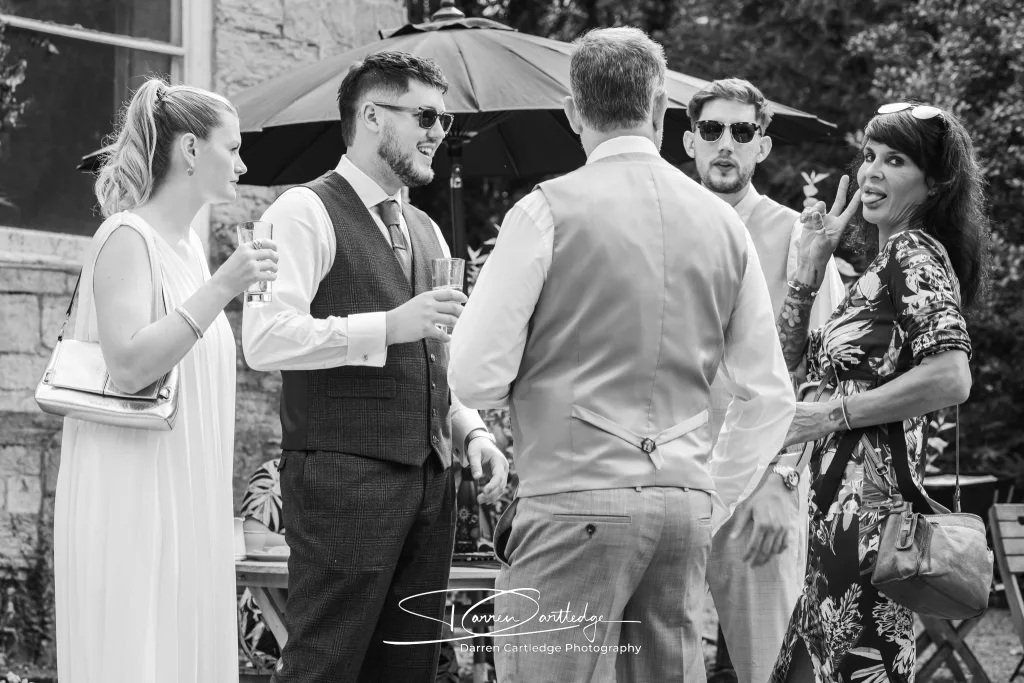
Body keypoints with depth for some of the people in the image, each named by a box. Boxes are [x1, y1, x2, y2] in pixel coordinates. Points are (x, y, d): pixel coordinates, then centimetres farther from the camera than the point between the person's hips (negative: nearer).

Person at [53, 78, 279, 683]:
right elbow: (130, 366, -22)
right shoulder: (128, 238, -11)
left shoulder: (190, 244, 15)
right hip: (134, 496, -9)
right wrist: (220, 288, -22)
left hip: (186, 495, 9)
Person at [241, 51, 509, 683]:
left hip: (429, 481, 8)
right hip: (342, 478, -8)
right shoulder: (306, 213, -5)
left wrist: (472, 431, 10)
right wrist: (387, 326, -23)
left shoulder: (426, 232, 21)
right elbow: (264, 338, -18)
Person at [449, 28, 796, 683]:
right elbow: (771, 396, 12)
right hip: (686, 505, 5)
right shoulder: (723, 222, 9)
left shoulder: (548, 211, -6)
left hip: (577, 504, -5)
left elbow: (476, 377, -7)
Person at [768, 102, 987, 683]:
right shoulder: (887, 262, 20)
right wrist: (813, 263, 13)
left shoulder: (914, 252, -8)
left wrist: (831, 415, -15)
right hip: (842, 504, 9)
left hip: (870, 501, -9)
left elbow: (951, 378, -23)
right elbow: (789, 358, 23)